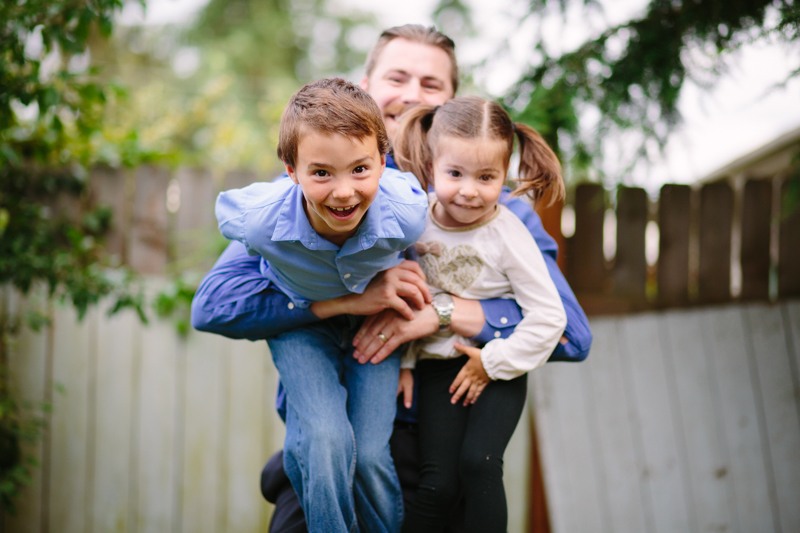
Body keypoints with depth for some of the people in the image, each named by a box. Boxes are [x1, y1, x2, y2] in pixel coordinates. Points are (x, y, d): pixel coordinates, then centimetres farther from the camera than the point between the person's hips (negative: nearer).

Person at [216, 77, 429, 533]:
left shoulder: (406, 213, -34)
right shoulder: (263, 219, -35)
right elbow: (228, 206, -7)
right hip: (300, 319, 0)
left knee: (369, 453, -9)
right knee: (327, 439, -22)